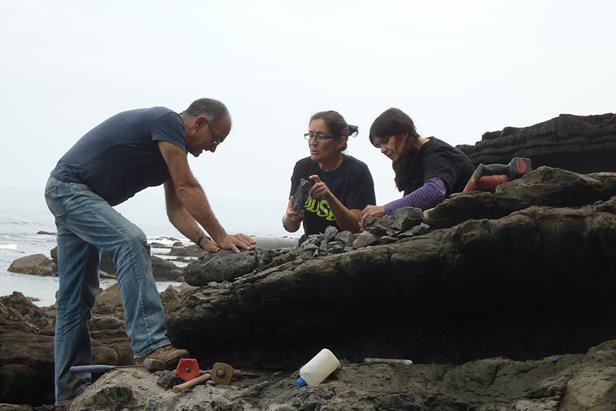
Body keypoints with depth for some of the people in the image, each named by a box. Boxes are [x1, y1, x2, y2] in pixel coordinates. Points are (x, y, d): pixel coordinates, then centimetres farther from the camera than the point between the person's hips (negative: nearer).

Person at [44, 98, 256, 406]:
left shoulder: (174, 147, 12)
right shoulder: (168, 121, -17)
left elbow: (176, 209, 10)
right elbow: (187, 189, -21)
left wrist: (205, 241, -6)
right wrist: (220, 237, -18)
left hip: (69, 195, 11)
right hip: (68, 187, -11)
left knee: (76, 299, 9)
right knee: (131, 241, -29)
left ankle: (70, 392, 13)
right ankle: (150, 346, -38)